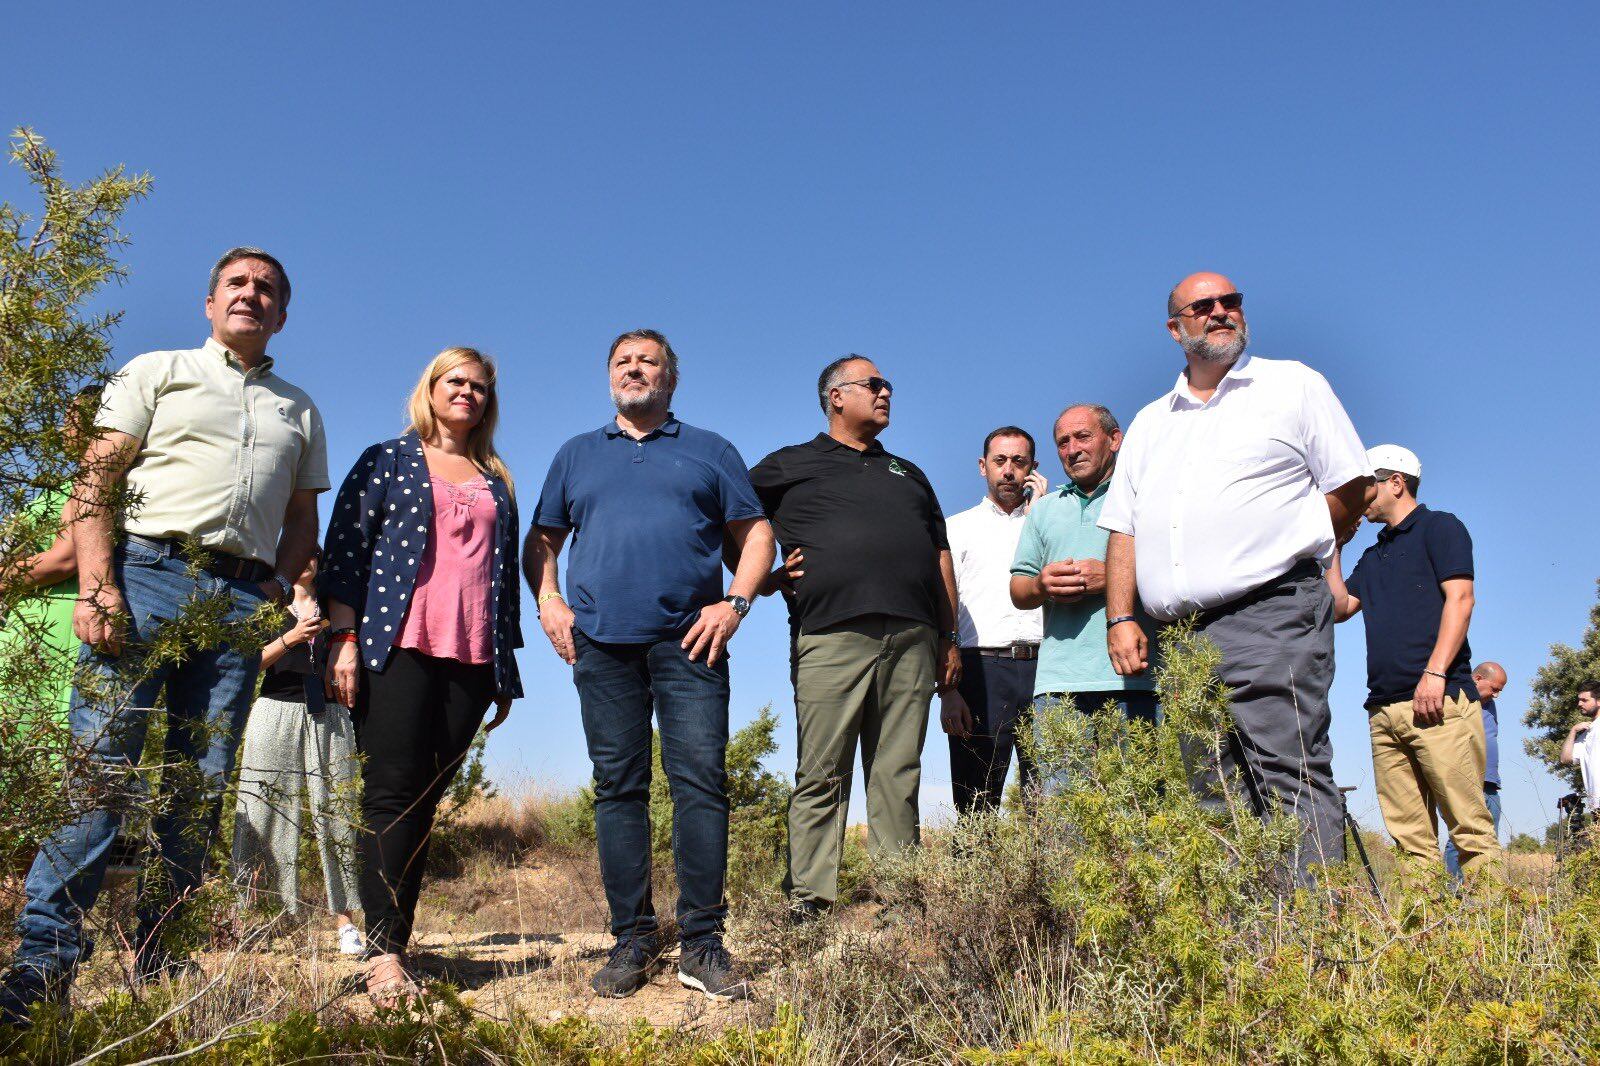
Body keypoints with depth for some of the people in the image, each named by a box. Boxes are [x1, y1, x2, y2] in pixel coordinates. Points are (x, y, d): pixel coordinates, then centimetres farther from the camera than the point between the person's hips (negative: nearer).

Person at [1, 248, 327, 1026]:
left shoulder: (299, 412, 23)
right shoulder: (157, 372, 14)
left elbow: (303, 521, 21)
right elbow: (95, 483, 3)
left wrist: (275, 591, 3)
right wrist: (96, 584, -10)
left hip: (242, 602, 3)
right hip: (148, 574, -3)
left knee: (200, 785, 2)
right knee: (99, 765, -10)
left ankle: (154, 953, 10)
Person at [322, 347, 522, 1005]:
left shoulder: (497, 482, 23)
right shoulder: (387, 461, 12)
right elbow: (344, 550, 3)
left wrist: (507, 668, 16)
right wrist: (345, 638, -8)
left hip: (471, 658, 4)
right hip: (398, 646, -3)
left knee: (426, 800, 1)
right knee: (392, 793, -10)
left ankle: (395, 943, 4)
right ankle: (383, 955, -11)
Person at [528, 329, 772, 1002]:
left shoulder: (709, 450, 16)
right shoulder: (577, 455, 22)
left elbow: (755, 531, 12)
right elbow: (541, 539, 22)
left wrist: (735, 602, -3)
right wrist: (547, 601, 4)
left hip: (689, 641, -2)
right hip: (602, 644, 2)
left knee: (701, 782, -9)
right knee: (617, 788, 1)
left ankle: (702, 944, -4)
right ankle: (632, 940, 9)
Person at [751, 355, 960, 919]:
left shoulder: (908, 474, 27)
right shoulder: (790, 465, 14)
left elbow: (941, 558, 23)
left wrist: (950, 639, 15)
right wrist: (766, 579, -2)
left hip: (913, 639, 4)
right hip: (832, 635, -3)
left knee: (898, 778, 3)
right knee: (822, 775, -5)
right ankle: (809, 904, -1)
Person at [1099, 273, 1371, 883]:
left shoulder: (1293, 386, 9)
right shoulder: (1150, 424, 22)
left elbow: (1351, 486, 5)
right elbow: (1123, 529, 17)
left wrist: (1287, 555, 5)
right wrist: (1121, 619, 5)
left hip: (1271, 616, -5)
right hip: (1178, 637, 6)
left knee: (1290, 777, -13)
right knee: (1209, 791, 6)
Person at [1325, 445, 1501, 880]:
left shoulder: (1439, 527, 6)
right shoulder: (1374, 555, 27)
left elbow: (1460, 599, -7)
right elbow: (1340, 607, 20)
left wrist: (1435, 672, -17)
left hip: (1439, 699, -7)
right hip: (1384, 707, 7)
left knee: (1469, 824, -9)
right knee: (1409, 834, 1)